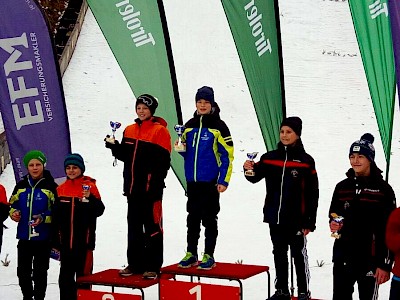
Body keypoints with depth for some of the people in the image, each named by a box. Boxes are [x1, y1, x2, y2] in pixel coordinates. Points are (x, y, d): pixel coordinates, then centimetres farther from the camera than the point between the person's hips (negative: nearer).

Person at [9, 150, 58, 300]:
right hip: (24, 236, 4)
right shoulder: (21, 186, 6)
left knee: (40, 273, 6)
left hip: (43, 237, -4)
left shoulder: (51, 186, -6)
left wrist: (44, 218, -21)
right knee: (23, 272, 10)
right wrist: (14, 213, -5)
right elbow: (13, 204, 17)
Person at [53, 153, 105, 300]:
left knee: (84, 272, 6)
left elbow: (99, 210, -9)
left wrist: (89, 198, -26)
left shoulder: (90, 186, -4)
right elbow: (56, 217, 10)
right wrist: (55, 239, 10)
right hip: (65, 241, 4)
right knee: (65, 274, 11)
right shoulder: (61, 189, 6)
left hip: (84, 239, -4)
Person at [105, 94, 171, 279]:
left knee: (152, 226, -1)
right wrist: (114, 146, 0)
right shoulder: (130, 130, 13)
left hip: (151, 187, -7)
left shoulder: (159, 131, -7)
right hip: (133, 187, 7)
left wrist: (155, 184, -19)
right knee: (134, 226, 13)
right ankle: (135, 264, 22)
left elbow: (163, 161, -12)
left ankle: (153, 266, 5)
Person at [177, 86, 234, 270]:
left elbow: (228, 154, -6)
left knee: (209, 219, 2)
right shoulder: (190, 125, 11)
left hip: (210, 181, -5)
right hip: (192, 180, 5)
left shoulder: (218, 126, -4)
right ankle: (191, 253, 19)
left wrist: (223, 180, -11)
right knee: (192, 218, 10)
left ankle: (209, 256, 9)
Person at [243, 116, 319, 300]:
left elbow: (312, 194, -5)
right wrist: (249, 169, -21)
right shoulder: (269, 158, 5)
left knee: (299, 255, 5)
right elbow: (255, 177, 2)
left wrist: (310, 222, -7)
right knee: (279, 254, 13)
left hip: (297, 219, -4)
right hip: (275, 218, 4)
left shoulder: (306, 161, -5)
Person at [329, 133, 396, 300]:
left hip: (370, 259, -4)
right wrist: (333, 224, -5)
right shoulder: (342, 187, 7)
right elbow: (333, 215, 20)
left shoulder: (383, 189, -6)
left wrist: (385, 264, -10)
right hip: (343, 256, 4)